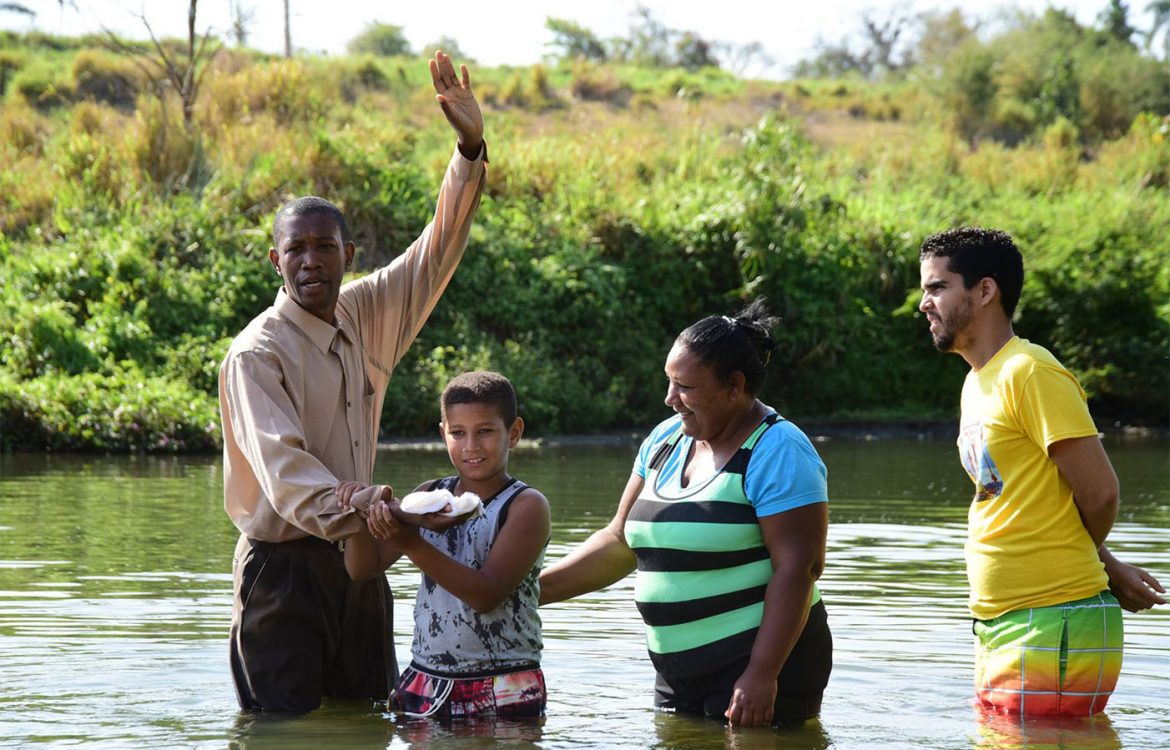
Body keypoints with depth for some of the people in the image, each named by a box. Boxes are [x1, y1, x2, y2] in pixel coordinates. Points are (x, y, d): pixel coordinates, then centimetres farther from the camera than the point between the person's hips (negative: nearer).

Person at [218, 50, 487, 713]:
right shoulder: (257, 353, -14)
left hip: (356, 558, 6)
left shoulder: (367, 316, 6)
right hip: (283, 565, -6)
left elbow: (439, 251, 11)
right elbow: (280, 462, -27)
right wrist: (351, 513, -43)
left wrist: (471, 148, 0)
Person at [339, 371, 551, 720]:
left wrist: (413, 544, -30)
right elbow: (363, 568, 6)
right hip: (423, 685, 5)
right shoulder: (429, 496, 9)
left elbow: (487, 595, -20)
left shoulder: (527, 506, -8)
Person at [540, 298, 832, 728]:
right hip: (680, 673, 8)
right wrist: (532, 590, 6)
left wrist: (762, 675, -25)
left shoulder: (777, 454, -13)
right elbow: (619, 543, 15)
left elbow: (797, 568, -19)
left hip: (761, 665, -8)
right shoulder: (666, 441, 12)